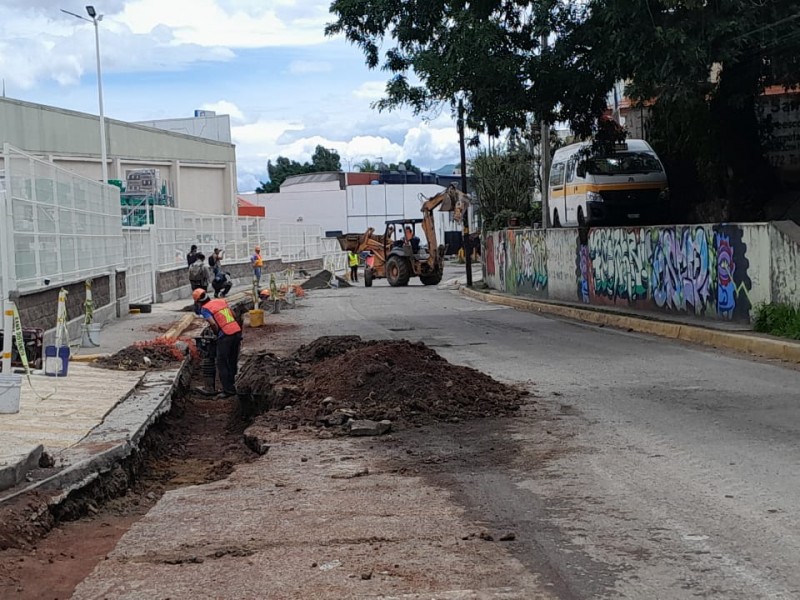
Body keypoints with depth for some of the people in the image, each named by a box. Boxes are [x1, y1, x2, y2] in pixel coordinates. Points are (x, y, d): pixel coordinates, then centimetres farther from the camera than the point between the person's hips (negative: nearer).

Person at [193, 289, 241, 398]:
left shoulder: (204, 309, -5)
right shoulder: (221, 301, 14)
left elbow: (213, 323, -18)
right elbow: (234, 315, 19)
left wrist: (217, 333, 0)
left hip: (225, 336, -7)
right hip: (237, 331, 7)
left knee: (222, 364, 5)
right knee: (233, 362, 18)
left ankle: (228, 390, 3)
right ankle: (233, 386, 26)